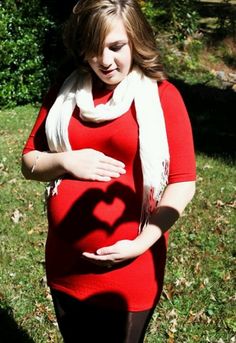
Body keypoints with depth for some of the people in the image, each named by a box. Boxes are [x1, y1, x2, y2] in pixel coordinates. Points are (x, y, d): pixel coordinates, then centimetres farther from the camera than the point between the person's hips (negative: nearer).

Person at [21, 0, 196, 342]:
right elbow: (29, 162, 5)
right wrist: (66, 161, -16)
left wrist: (142, 243, -18)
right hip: (64, 267, 4)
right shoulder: (64, 92, 2)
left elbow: (183, 182, -9)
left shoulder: (162, 96, -9)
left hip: (129, 273, -4)